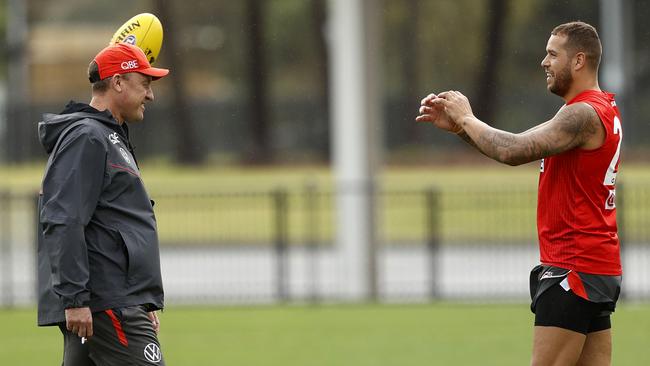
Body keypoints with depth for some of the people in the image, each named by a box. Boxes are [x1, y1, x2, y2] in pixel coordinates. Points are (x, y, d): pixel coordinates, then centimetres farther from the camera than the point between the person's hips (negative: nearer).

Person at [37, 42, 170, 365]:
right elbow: (62, 223, -19)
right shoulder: (86, 138, -9)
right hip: (105, 303, -11)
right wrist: (74, 299, -24)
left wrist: (145, 305, 27)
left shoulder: (112, 139, 24)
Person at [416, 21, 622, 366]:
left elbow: (513, 151, -25)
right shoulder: (602, 109, 18)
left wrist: (466, 118, -8)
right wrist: (457, 126, 6)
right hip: (599, 267, 10)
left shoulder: (585, 115, -16)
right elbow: (520, 148, 17)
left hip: (574, 269, -10)